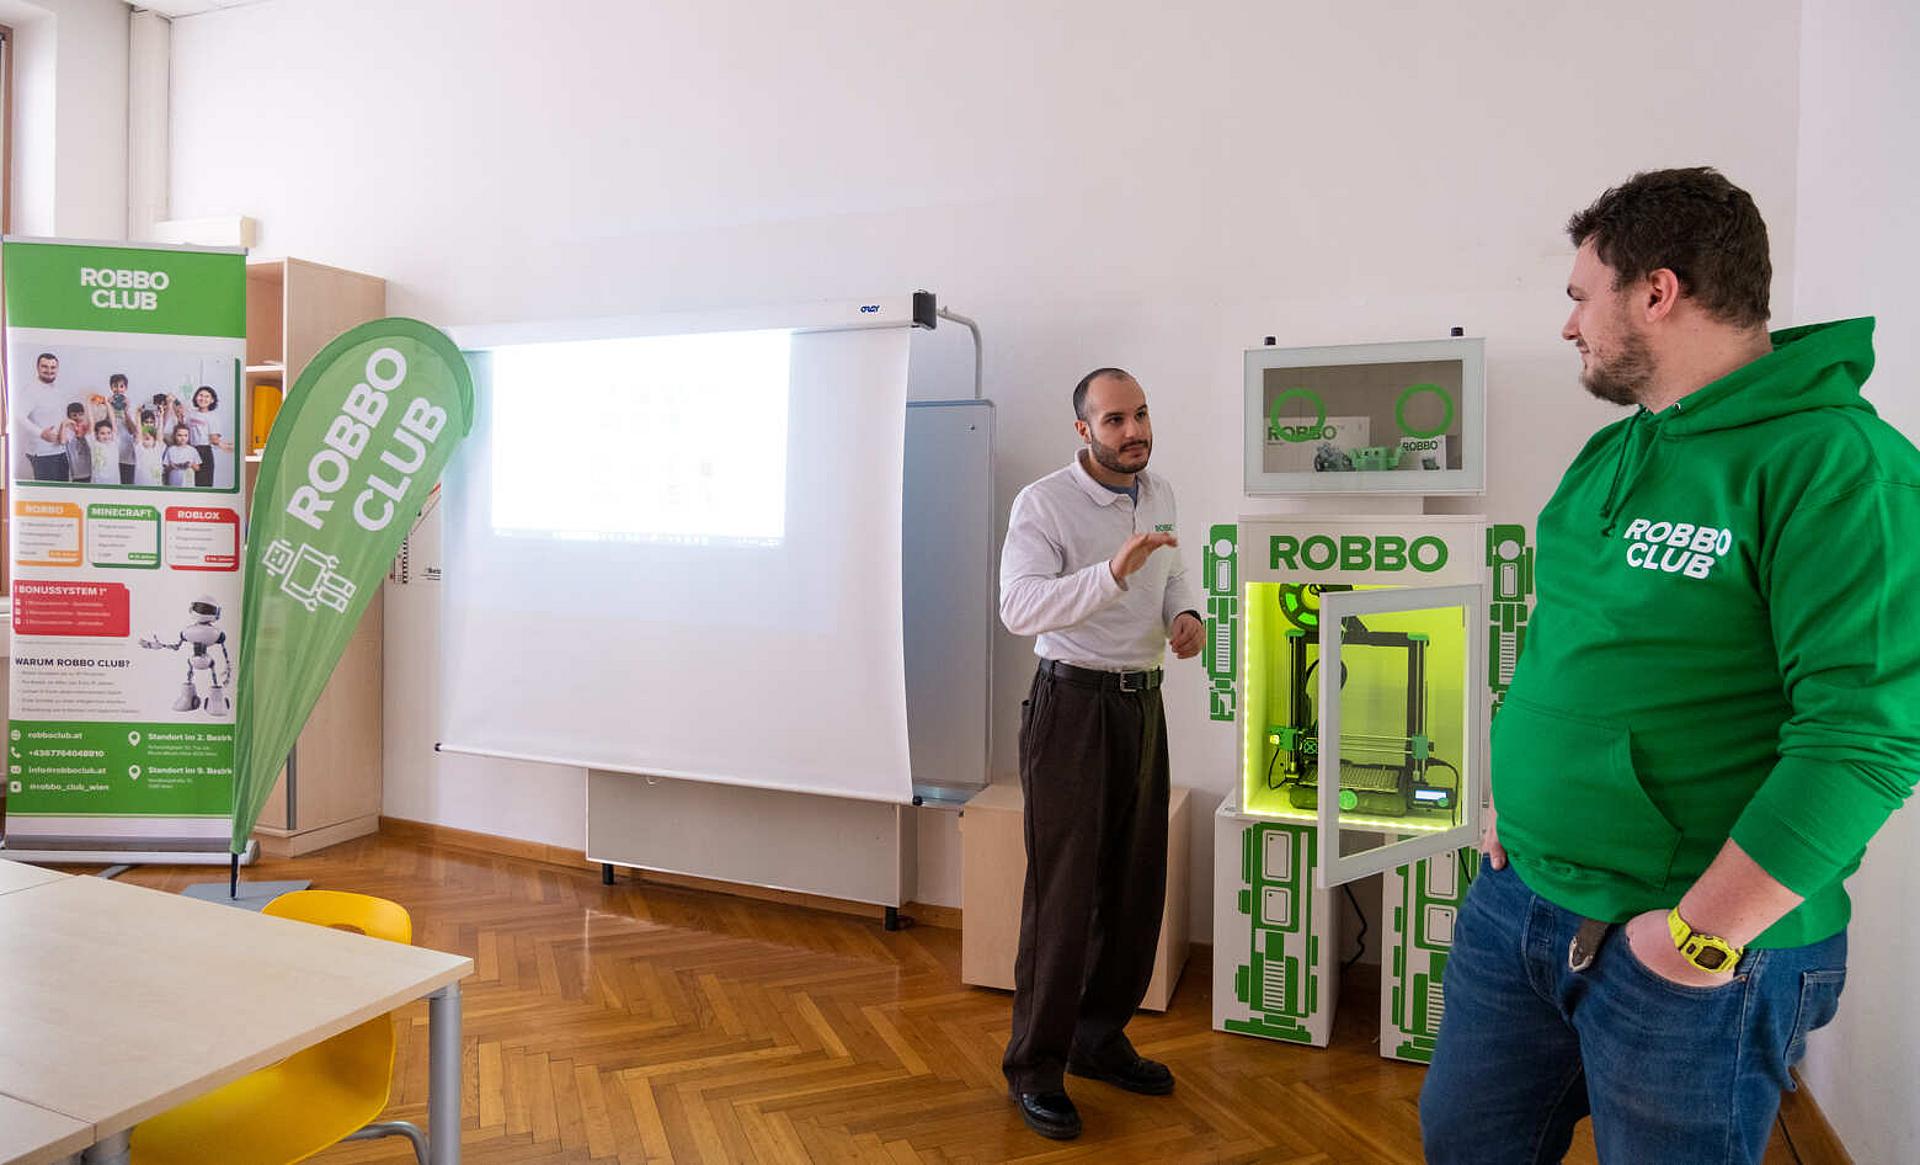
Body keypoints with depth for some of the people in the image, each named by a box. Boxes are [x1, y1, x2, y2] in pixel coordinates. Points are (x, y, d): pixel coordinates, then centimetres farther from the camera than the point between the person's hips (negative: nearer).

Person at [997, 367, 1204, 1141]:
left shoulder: (1161, 495, 8)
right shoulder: (1043, 503, -14)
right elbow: (1019, 607, -27)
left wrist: (1185, 613, 1)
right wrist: (1112, 572, -40)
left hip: (1142, 702, 7)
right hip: (1073, 705, -7)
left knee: (1136, 885, 13)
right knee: (1064, 890, -3)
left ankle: (1099, 1039, 31)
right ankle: (1035, 1067, 14)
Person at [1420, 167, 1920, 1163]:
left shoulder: (1837, 463, -18)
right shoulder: (1609, 455, 7)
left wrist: (1702, 936, -21)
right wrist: (1509, 796, 11)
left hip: (1702, 957, -7)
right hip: (1515, 894, 8)